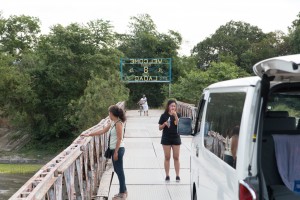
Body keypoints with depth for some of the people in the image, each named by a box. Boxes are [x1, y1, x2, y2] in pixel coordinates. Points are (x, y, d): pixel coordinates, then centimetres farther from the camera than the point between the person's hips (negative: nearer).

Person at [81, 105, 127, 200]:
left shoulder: (118, 123, -16)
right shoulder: (112, 123, 12)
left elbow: (119, 138, -18)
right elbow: (102, 131, 16)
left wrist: (116, 152, -19)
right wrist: (89, 134, 15)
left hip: (118, 149, -9)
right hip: (114, 149, 9)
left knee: (119, 170, -3)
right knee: (117, 170, 14)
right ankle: (123, 190, 23)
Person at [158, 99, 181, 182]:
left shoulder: (178, 115, 2)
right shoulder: (164, 116, 0)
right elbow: (160, 128, 3)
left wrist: (175, 116, -22)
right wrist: (164, 124, -16)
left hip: (176, 138, 0)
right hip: (166, 138, 0)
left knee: (176, 157, 3)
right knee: (167, 157, 4)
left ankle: (177, 175, 8)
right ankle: (167, 175, 10)